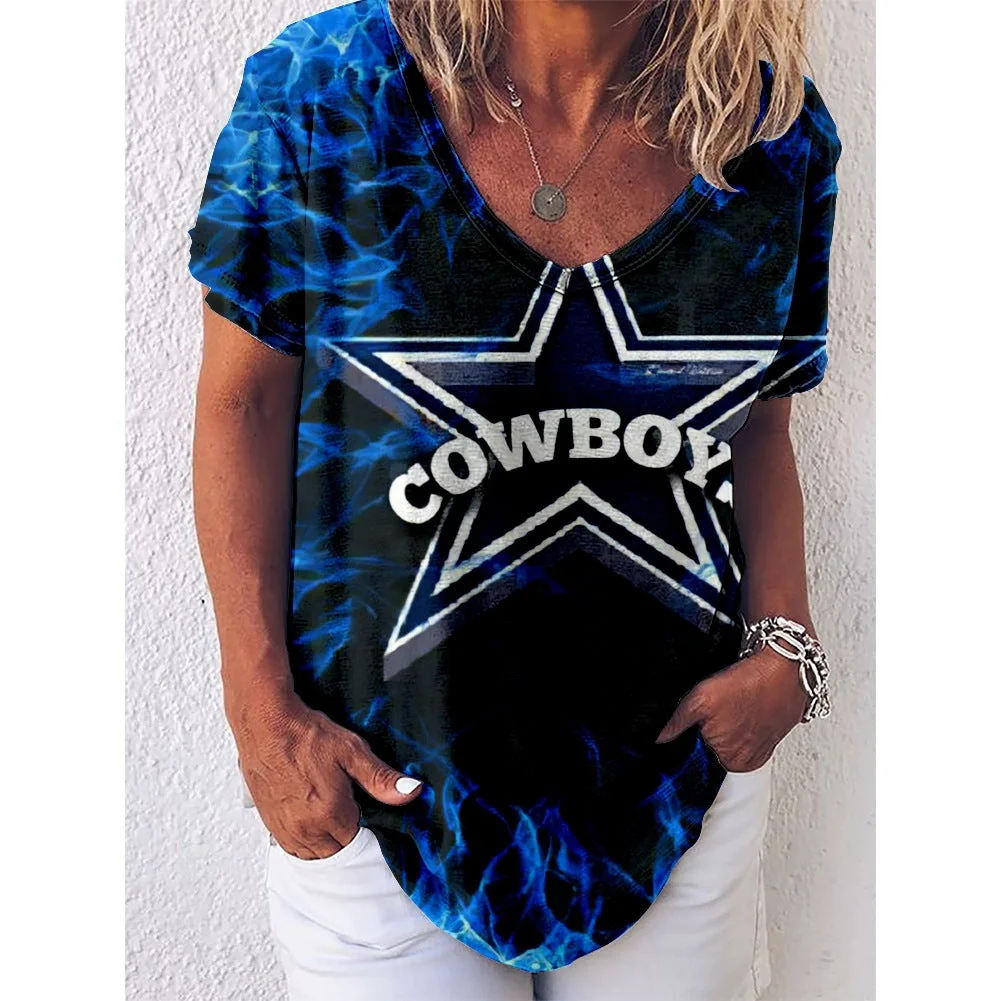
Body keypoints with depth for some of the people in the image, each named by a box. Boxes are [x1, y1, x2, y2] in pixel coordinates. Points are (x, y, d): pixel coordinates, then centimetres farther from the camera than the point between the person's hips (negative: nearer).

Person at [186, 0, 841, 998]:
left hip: (679, 747, 3)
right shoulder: (320, 90, -12)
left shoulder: (777, 134, -4)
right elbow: (245, 402, -7)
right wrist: (261, 707, -9)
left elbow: (756, 421, 6)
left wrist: (783, 645, -7)